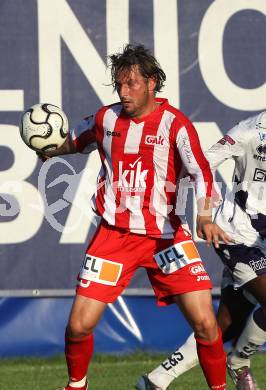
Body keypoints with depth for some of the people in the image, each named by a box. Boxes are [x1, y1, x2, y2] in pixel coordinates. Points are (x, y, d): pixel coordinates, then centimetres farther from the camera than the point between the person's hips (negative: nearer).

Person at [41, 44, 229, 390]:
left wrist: (204, 218, -36)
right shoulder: (106, 118, 4)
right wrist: (51, 150, 5)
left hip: (165, 235, -3)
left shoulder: (174, 123, -9)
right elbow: (77, 140, 26)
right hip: (114, 233, 3)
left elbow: (200, 172, -20)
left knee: (204, 322, -13)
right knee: (79, 325, -5)